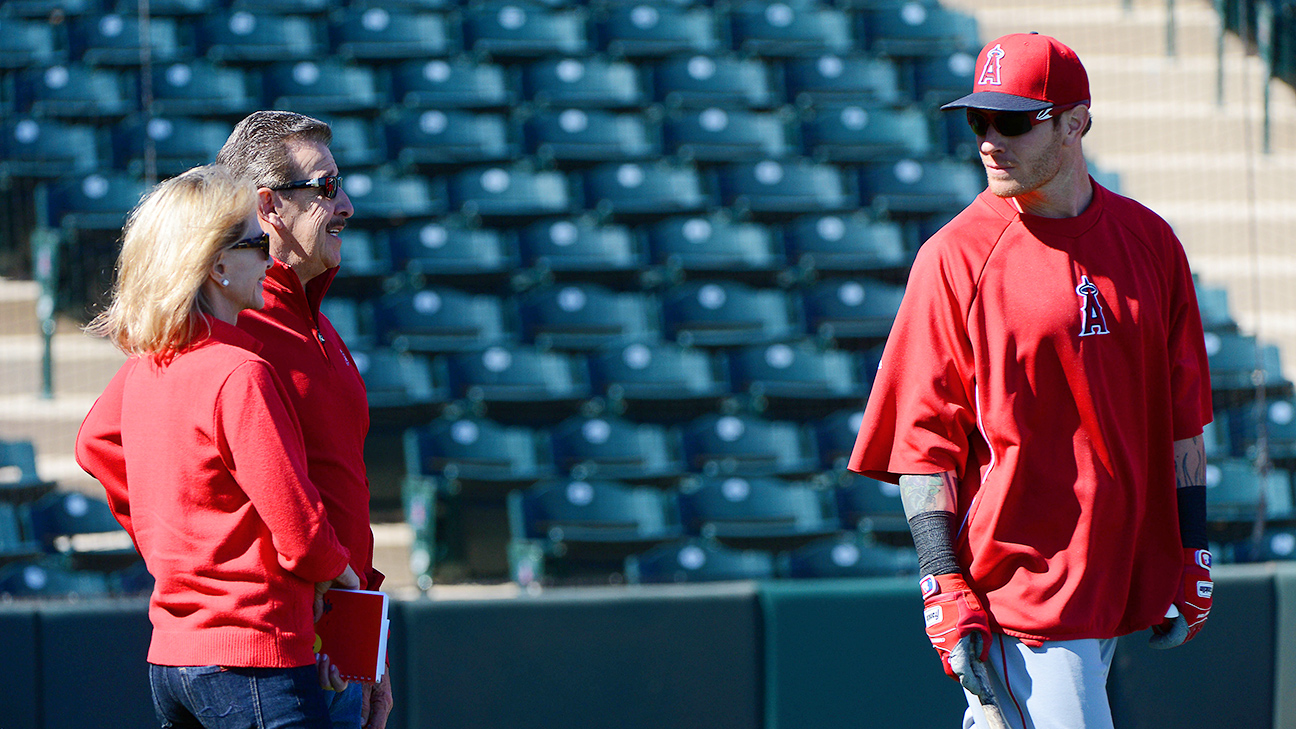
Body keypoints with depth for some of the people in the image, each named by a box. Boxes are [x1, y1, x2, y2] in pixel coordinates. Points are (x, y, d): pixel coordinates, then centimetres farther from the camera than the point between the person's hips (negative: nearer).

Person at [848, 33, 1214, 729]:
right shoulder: (955, 258, -6)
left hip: (1121, 564, 5)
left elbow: (1181, 417, 13)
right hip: (1021, 584, -5)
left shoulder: (1149, 241, 8)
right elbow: (923, 437, -8)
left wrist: (1190, 554, 10)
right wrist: (945, 590, -14)